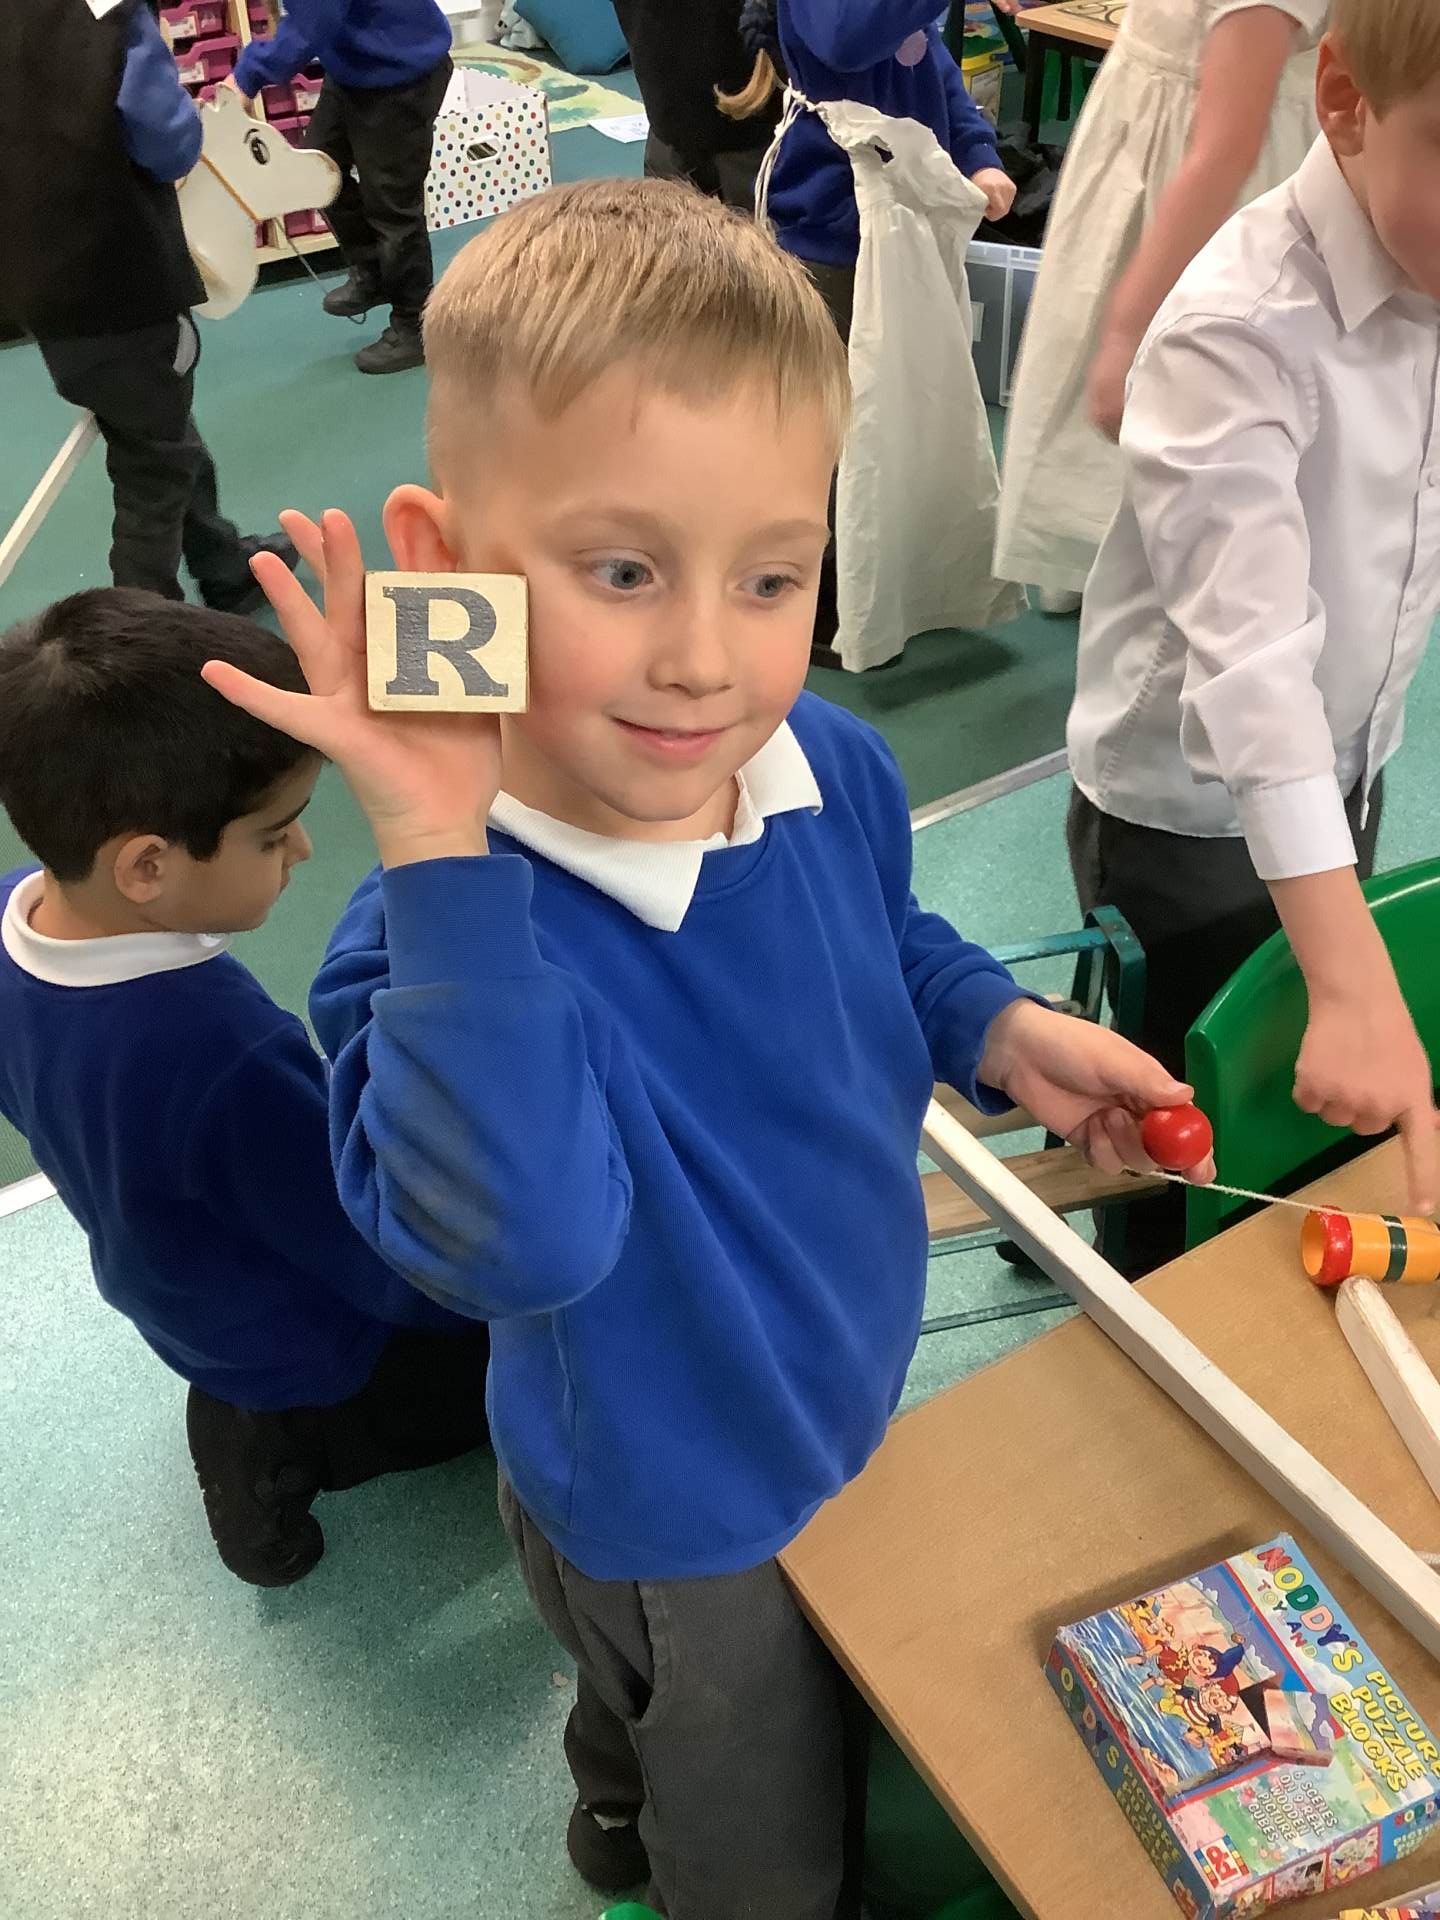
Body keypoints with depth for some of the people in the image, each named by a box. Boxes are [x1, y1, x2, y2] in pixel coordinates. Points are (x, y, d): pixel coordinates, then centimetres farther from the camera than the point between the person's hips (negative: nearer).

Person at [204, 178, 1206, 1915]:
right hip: (679, 1519, -5)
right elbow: (519, 1238, -52)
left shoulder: (833, 769, -18)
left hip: (861, 1399, 6)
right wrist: (442, 855, -54)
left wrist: (998, 1030, -11)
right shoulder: (441, 929, -36)